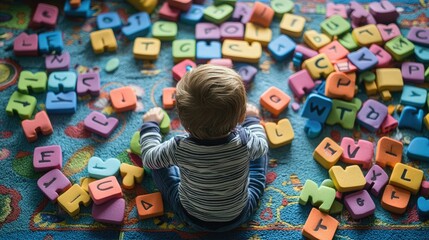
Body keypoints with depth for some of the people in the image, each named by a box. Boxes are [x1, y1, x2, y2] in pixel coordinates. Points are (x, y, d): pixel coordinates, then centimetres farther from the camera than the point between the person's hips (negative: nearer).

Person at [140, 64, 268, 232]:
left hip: (192, 216, 0)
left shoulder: (179, 148, -31)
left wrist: (150, 124, 8)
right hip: (239, 216, 1)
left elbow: (149, 158, -9)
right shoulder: (244, 141, -31)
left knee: (157, 159, 12)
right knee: (258, 152, 12)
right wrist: (252, 119, 14)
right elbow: (261, 145, -4)